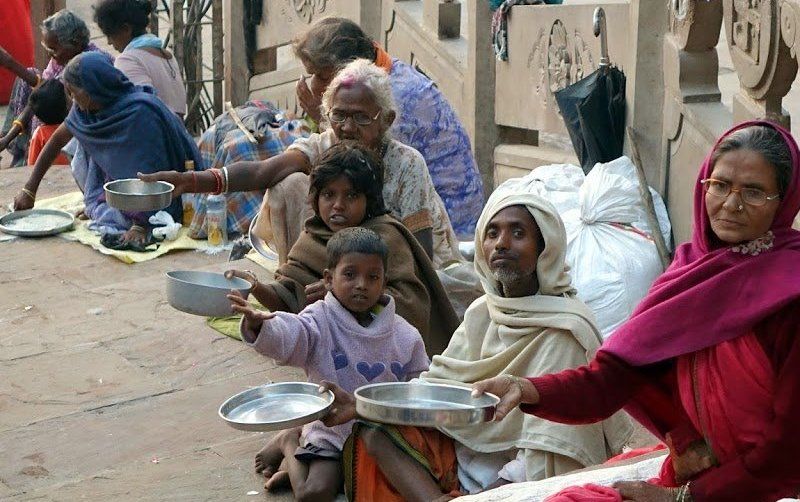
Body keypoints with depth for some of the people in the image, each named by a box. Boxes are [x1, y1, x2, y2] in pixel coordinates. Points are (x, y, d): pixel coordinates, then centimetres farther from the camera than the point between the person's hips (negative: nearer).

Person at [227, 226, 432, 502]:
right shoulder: (320, 322, -12)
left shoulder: (405, 336, -1)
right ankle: (291, 443, 14)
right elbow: (287, 336, -32)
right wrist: (258, 325, -54)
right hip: (331, 434, -4)